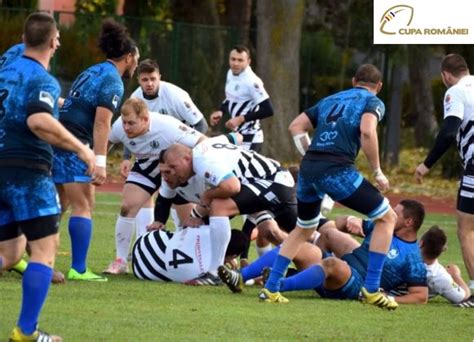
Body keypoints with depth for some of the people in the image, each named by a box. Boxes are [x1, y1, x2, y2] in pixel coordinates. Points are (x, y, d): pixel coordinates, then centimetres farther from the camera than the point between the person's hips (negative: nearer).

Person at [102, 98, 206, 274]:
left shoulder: (168, 127, -39)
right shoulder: (120, 127, -25)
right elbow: (105, 142, -1)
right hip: (146, 167, 3)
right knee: (127, 207, -11)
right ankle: (120, 261, 1)